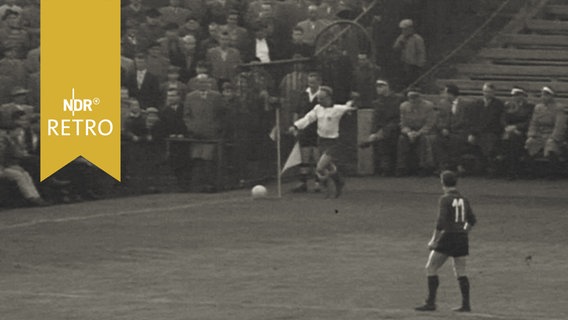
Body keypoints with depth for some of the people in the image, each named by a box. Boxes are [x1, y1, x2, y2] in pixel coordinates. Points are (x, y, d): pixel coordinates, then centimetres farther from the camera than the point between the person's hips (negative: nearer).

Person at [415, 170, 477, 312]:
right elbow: (472, 220, 18)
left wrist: (433, 240, -12)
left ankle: (431, 303, -4)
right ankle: (466, 304, 6)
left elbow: (441, 222, -19)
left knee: (431, 268, 1)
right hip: (462, 239, 7)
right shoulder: (463, 199, 10)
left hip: (448, 237, -7)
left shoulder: (445, 199, -11)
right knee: (461, 273, 11)